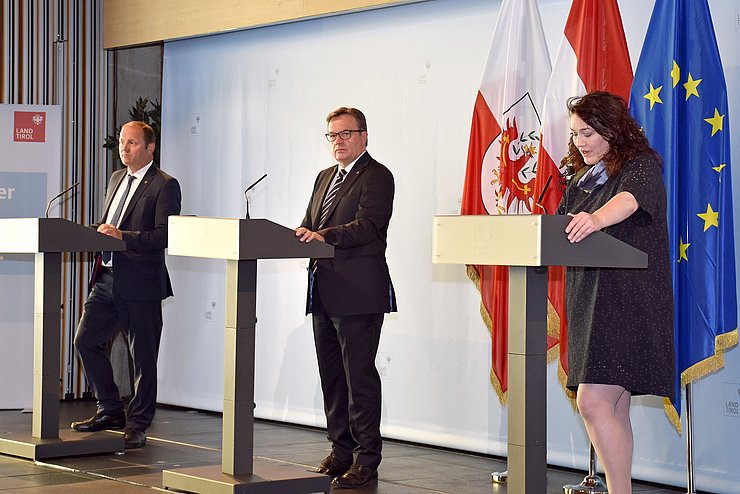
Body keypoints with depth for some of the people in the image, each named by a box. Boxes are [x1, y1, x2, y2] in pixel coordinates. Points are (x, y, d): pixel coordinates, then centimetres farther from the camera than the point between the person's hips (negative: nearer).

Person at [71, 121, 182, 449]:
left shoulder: (164, 185, -8)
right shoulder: (117, 178, 17)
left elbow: (164, 236, -17)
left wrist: (123, 236, -26)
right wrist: (95, 232, 3)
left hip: (140, 285, -8)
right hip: (107, 279, 8)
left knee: (143, 357, 1)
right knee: (86, 341, 6)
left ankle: (137, 425, 11)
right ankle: (110, 411, 19)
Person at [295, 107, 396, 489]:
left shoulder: (376, 177, -5)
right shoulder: (325, 177, 21)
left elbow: (368, 226, -19)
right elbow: (310, 225, 20)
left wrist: (324, 235, -30)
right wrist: (300, 235, -3)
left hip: (358, 295, -8)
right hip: (324, 293, 9)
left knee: (360, 377, -6)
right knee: (331, 376, 12)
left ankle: (366, 461, -2)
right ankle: (340, 450, 21)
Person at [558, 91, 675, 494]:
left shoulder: (642, 167, -7)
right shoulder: (581, 180, 18)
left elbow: (629, 199, -29)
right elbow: (561, 229, 18)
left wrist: (595, 219, -50)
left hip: (627, 301, -8)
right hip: (588, 301, 8)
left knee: (593, 402, -18)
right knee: (614, 409, 10)